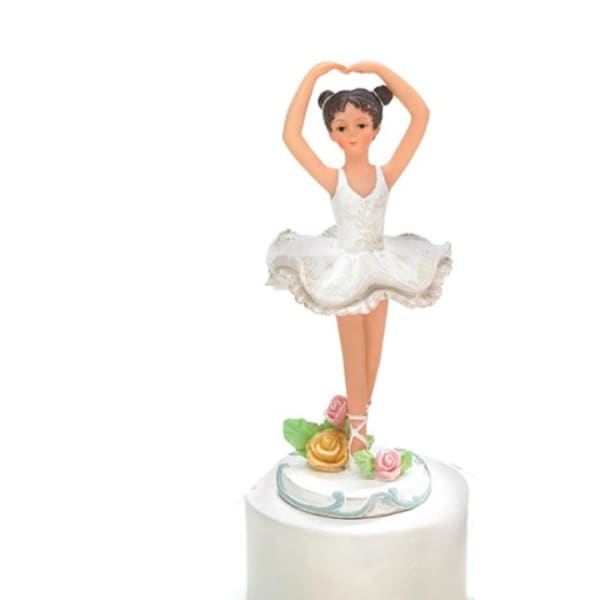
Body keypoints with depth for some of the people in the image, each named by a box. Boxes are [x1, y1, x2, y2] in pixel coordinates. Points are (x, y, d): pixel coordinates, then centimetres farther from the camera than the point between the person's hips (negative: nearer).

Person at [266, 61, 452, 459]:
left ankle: (359, 412, 34)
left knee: (374, 350, 14)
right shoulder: (333, 180, -14)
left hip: (379, 266, 2)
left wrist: (381, 70, -18)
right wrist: (314, 75, -21)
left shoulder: (387, 174, -11)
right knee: (354, 352, 9)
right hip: (346, 270, -2)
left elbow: (421, 116, -17)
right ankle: (357, 425, 25)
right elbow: (291, 135, -23)